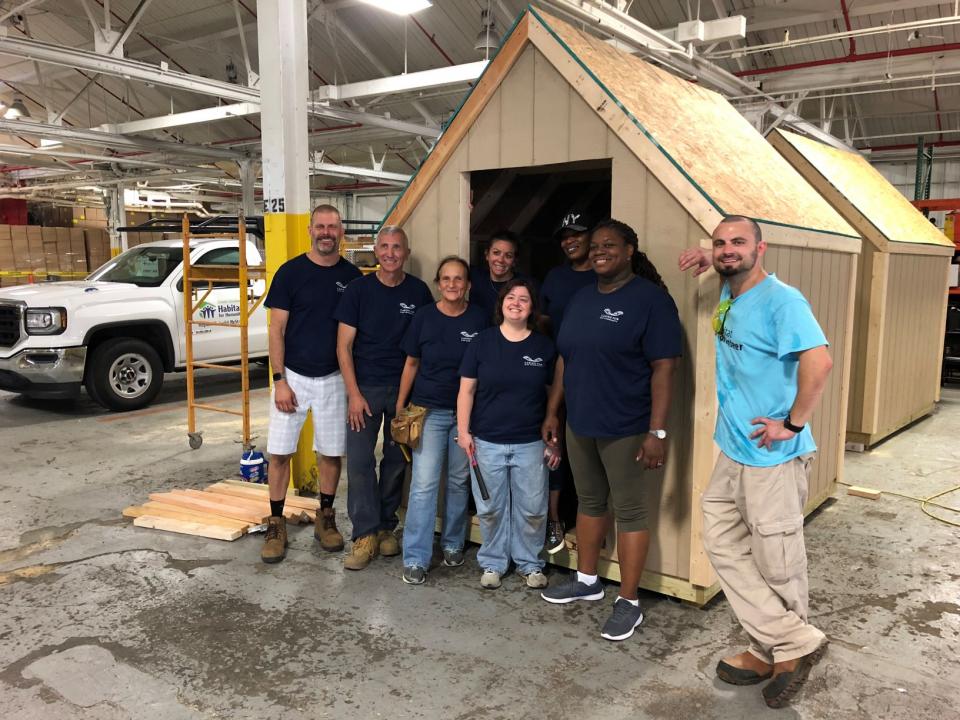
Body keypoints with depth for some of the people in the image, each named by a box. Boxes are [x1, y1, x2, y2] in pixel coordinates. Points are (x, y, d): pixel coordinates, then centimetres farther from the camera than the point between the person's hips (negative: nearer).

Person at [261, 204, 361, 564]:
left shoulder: (352, 276, 2)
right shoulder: (290, 272, -4)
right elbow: (276, 330, -5)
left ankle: (326, 518, 26)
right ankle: (276, 524, 13)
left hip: (334, 379, 2)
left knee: (332, 452, 9)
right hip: (293, 376, -2)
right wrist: (280, 381, -11)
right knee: (280, 452, 0)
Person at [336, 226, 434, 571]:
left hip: (405, 387, 1)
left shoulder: (419, 291, 0)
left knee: (396, 461, 8)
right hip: (364, 387, -1)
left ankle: (386, 526, 24)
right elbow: (344, 345, -4)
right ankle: (365, 534, 4)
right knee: (358, 459, -6)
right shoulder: (358, 289, -3)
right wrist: (354, 393, -11)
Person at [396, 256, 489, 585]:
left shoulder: (479, 319, -3)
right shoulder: (424, 316, -3)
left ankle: (453, 543, 32)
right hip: (429, 410, -1)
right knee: (424, 484, -4)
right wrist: (399, 407, 4)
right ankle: (416, 558, 4)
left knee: (459, 480, 13)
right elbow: (411, 364, 4)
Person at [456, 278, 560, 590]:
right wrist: (463, 431, -6)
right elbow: (466, 390, 1)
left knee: (532, 509, 7)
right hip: (487, 442, 0)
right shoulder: (482, 342, 0)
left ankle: (530, 563, 27)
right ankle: (493, 563, 27)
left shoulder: (544, 346, 2)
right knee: (490, 508, 8)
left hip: (531, 443, 1)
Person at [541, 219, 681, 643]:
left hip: (625, 428, -7)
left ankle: (628, 602, 14)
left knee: (629, 511, 3)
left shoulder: (650, 298, -10)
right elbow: (564, 359, 17)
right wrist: (552, 412, 15)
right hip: (579, 423, 7)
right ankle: (586, 580, 35)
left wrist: (657, 431, -19)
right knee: (589, 501, 18)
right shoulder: (581, 299, 12)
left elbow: (663, 367, -15)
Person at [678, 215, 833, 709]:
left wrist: (793, 424, -21)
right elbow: (729, 268, 34)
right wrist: (708, 261, 13)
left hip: (772, 456, -9)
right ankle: (794, 642, 21)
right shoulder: (730, 293, 9)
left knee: (777, 565, 5)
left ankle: (778, 651, 25)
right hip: (732, 450, 9)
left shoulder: (781, 300, -17)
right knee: (723, 545, 10)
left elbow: (819, 362, -30)